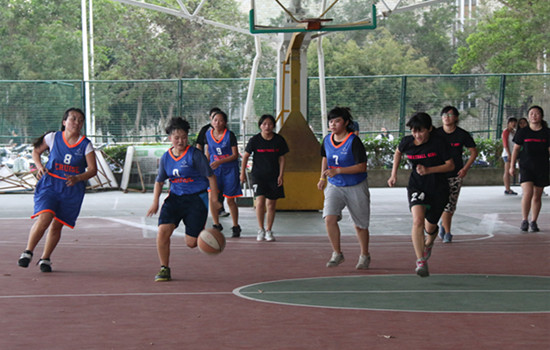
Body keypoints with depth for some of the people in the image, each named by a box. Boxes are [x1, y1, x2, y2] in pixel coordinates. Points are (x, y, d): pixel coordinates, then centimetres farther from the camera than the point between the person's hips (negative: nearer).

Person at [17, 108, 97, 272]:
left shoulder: (86, 145, -3)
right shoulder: (53, 137, -2)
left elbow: (93, 169, -3)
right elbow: (36, 151, 14)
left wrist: (77, 178, -21)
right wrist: (40, 167, -5)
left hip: (72, 189, 1)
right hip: (50, 183, -1)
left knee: (57, 225, 4)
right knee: (44, 217, -20)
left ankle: (45, 259, 22)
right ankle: (28, 252, -6)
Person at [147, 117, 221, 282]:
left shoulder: (195, 155, -10)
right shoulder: (166, 157, 4)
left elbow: (211, 176, -6)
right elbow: (159, 181, 17)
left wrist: (214, 199, -8)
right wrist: (155, 203, 7)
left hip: (196, 198, -4)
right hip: (175, 197, 4)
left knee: (191, 243, -4)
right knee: (163, 231, -17)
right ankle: (164, 269, -1)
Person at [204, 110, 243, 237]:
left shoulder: (230, 135, -11)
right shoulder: (208, 134, 1)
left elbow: (235, 155, -10)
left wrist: (219, 162, -19)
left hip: (229, 170, -3)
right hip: (214, 169, 3)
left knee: (230, 200, 3)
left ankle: (235, 226, 19)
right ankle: (216, 224, 4)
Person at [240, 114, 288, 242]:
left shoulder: (279, 140, -2)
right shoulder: (255, 140, -6)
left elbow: (281, 159, 5)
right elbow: (246, 156, 5)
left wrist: (281, 175, -1)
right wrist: (243, 172, 7)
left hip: (274, 176, 2)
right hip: (258, 175, -2)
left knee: (271, 204, 5)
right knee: (260, 201, -16)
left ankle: (268, 231, 19)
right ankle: (261, 230, -1)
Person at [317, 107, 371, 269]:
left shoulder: (354, 141, -18)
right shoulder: (327, 140, 0)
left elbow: (362, 166, -22)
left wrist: (338, 171, -27)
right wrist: (323, 178, 11)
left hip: (356, 187, -4)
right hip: (334, 186, 4)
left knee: (360, 225, 9)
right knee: (329, 218, -18)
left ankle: (364, 255, 32)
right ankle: (337, 254, -3)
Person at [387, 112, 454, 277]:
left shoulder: (439, 142, -16)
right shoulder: (407, 142, -7)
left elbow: (450, 165, -12)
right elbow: (398, 153, 17)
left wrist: (429, 170, -24)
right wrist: (394, 174, 11)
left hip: (438, 189, -1)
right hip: (417, 186, 1)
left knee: (430, 227, 12)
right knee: (418, 221, -24)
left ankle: (429, 243, 51)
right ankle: (421, 262, -25)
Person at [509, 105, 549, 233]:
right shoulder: (523, 132, 2)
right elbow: (516, 149, 9)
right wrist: (512, 166, 8)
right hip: (526, 167, -1)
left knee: (537, 196, 7)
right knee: (527, 193, -16)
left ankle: (533, 222, 20)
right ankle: (524, 220, -1)